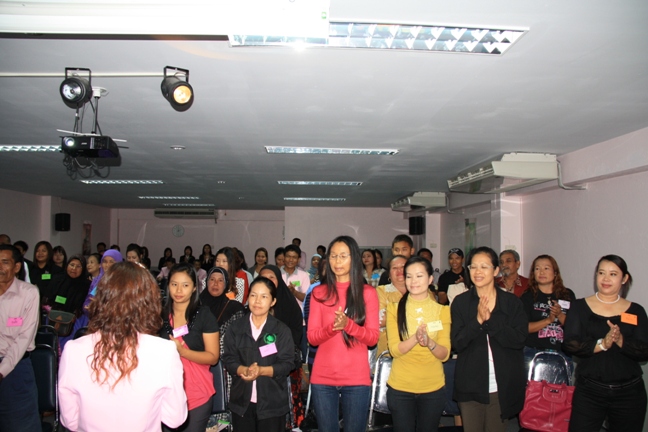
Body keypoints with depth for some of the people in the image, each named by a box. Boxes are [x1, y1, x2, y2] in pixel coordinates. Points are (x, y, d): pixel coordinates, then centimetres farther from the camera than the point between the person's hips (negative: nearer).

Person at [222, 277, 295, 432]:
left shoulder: (282, 330, -2)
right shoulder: (236, 328, 5)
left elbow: (287, 363, -8)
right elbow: (228, 359, -1)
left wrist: (261, 370, -23)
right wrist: (243, 370, -21)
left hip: (272, 403, -2)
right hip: (241, 401, 2)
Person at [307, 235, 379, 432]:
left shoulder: (368, 293, 0)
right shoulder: (319, 293, 4)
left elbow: (372, 338, -4)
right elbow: (312, 337, 0)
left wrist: (348, 324, -22)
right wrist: (332, 327, -21)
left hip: (357, 379, -1)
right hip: (322, 378, 1)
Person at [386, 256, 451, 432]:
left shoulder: (442, 311, 0)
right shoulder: (394, 308, -3)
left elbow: (444, 354, -7)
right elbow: (394, 350, -11)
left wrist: (429, 342, -27)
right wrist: (415, 338, -29)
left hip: (433, 388, 1)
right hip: (400, 388, -1)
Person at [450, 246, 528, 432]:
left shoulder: (511, 302, 1)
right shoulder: (460, 302, 1)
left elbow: (519, 340, -9)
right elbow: (457, 343, -5)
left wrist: (490, 319, -20)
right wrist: (478, 320, -19)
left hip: (503, 387, 0)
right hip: (470, 387, 0)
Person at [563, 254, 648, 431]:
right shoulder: (580, 307, 1)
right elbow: (569, 344, -9)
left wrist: (621, 341, -22)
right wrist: (601, 344, -23)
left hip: (630, 392, 2)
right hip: (589, 391, -1)